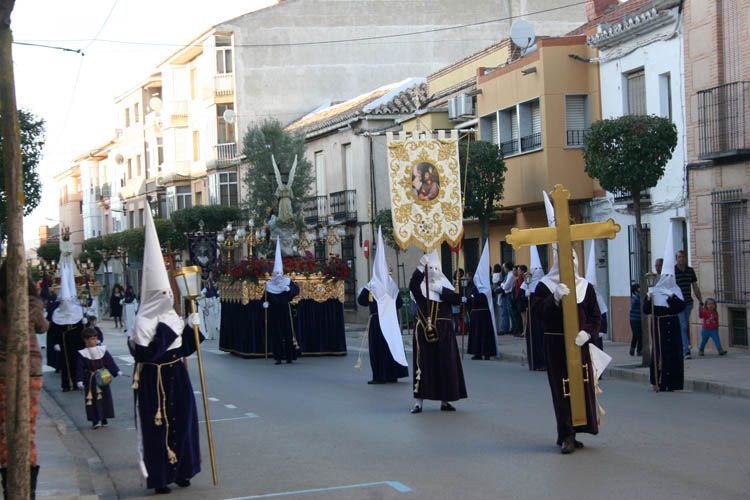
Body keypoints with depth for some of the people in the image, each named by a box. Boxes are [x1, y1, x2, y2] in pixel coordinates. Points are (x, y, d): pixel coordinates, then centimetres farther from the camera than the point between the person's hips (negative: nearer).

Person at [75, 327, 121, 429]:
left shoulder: (102, 350, 4)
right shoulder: (82, 354, -5)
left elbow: (110, 362, 6)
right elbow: (79, 369, -5)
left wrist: (116, 371, -2)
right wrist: (79, 381, -12)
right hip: (91, 381, -3)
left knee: (105, 398, 8)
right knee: (93, 400, -4)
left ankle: (103, 419, 20)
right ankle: (95, 420, 1)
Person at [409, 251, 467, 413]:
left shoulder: (444, 285, 11)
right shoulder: (421, 286, 3)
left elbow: (456, 299, -5)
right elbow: (412, 285, -21)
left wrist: (441, 290, -14)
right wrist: (420, 267, -30)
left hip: (443, 331, 3)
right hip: (424, 331, -3)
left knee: (446, 365, 4)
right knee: (423, 364, -3)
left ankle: (444, 401, 13)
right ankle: (418, 401, 1)